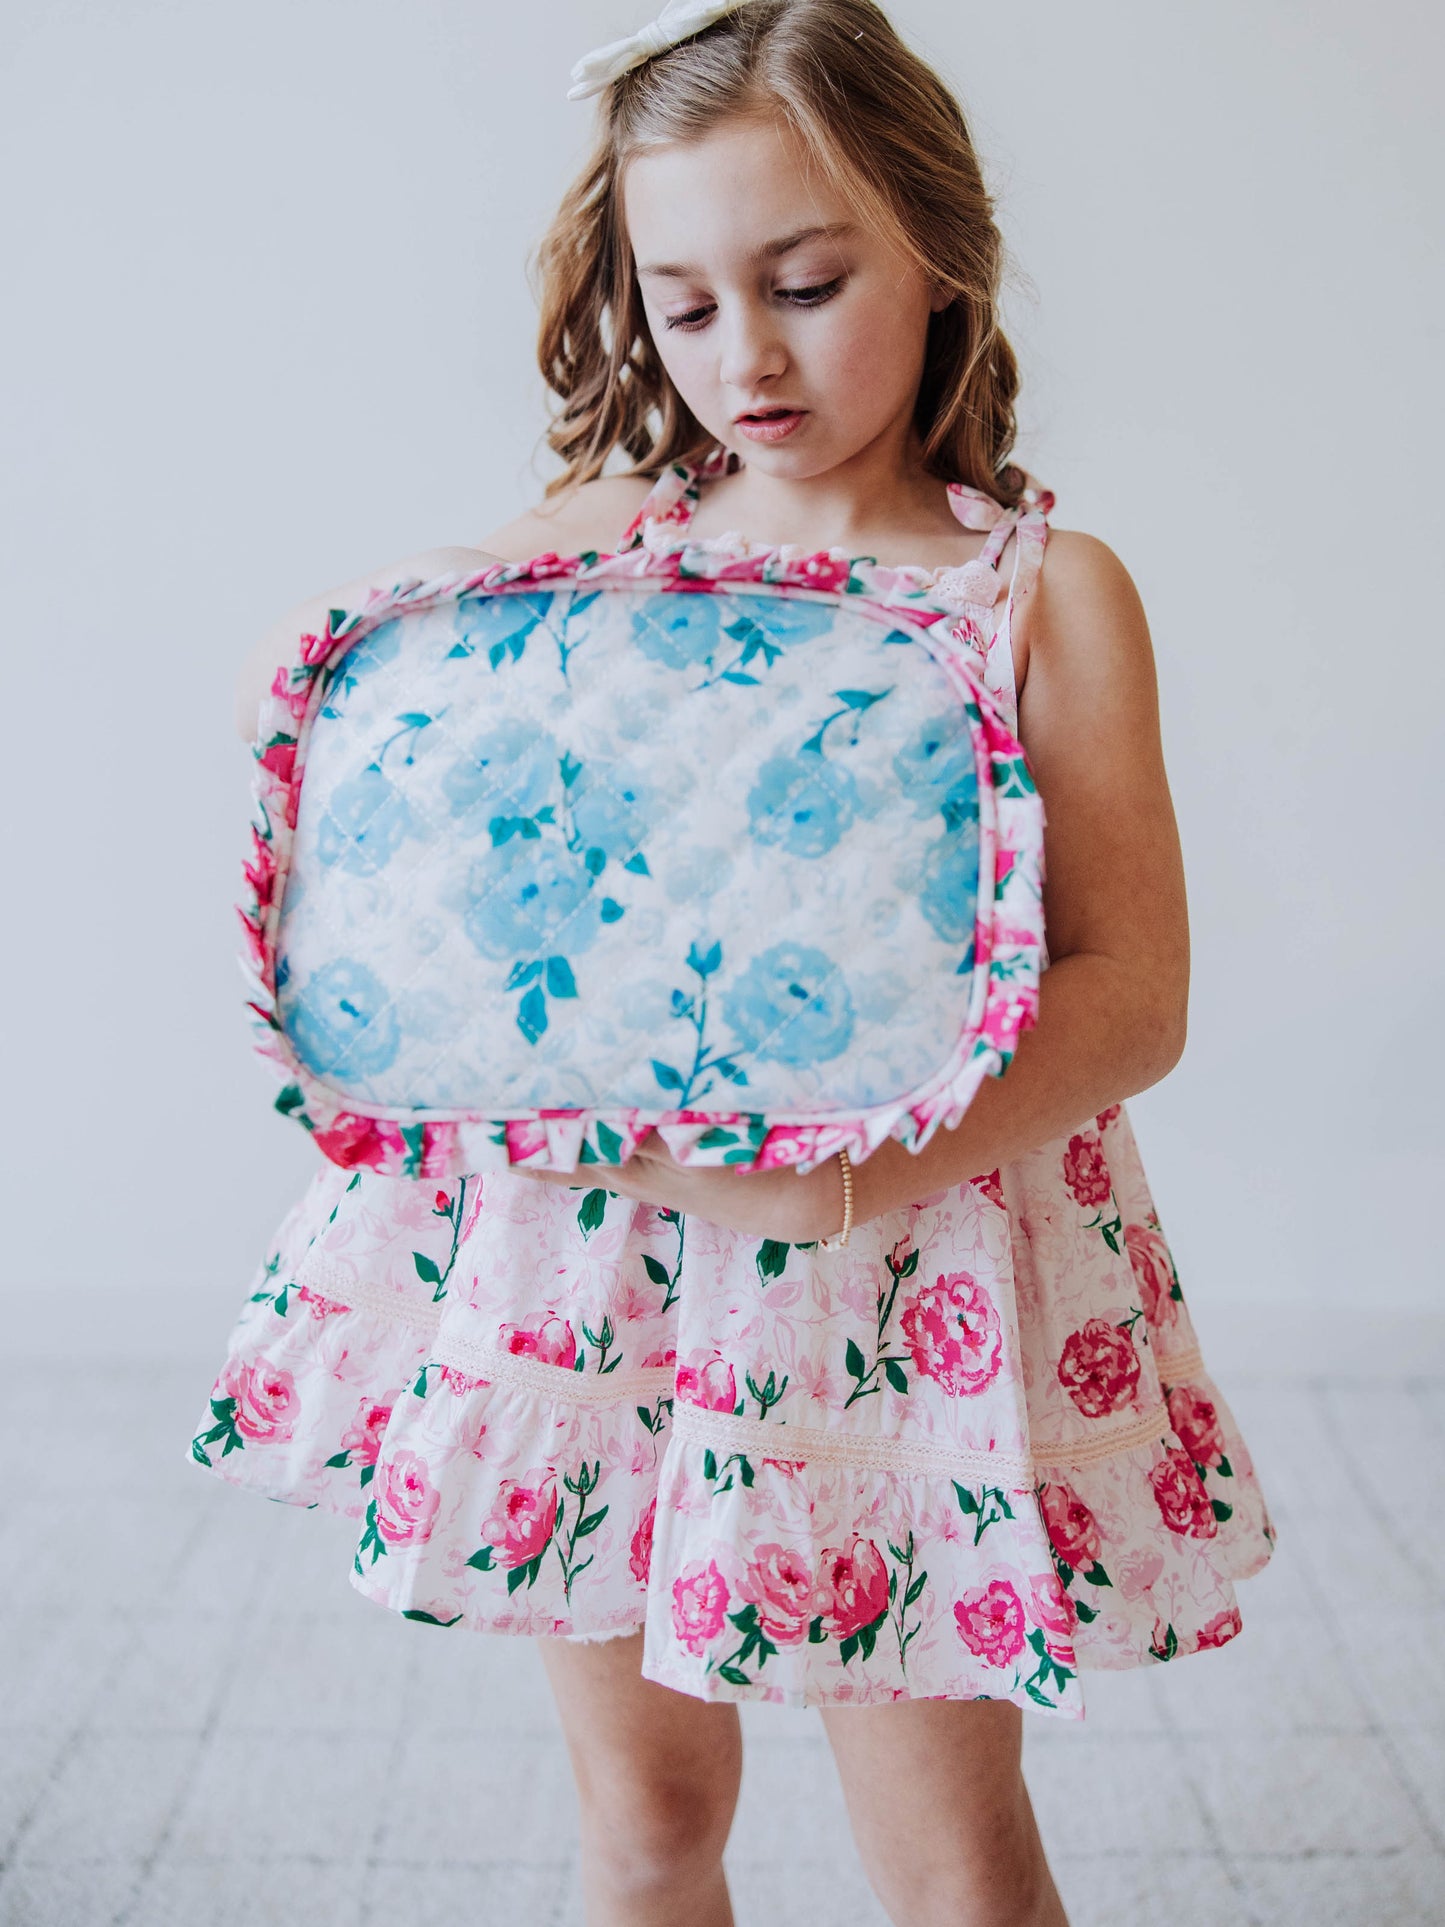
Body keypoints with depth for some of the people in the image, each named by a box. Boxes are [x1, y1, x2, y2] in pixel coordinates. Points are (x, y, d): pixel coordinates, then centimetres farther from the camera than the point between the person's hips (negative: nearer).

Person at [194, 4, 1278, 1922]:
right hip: (579, 1239, 3)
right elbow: (308, 667, 12)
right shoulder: (595, 539, 3)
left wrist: (870, 1166, -26)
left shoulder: (1044, 590, -4)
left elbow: (1134, 993, -9)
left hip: (900, 1267, -2)